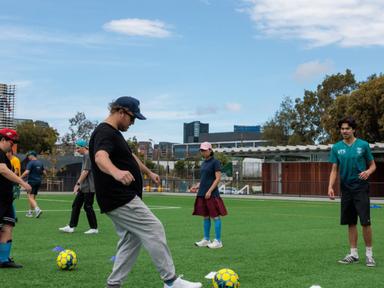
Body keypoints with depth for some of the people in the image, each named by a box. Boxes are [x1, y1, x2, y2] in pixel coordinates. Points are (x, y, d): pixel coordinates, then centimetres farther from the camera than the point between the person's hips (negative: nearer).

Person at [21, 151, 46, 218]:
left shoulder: (31, 163, -11)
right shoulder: (40, 163, 11)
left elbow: (26, 172, -21)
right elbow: (44, 173, 13)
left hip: (32, 181, -7)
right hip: (38, 182, 7)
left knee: (30, 197, -9)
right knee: (33, 197, 15)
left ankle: (37, 209, -28)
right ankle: (30, 212, 20)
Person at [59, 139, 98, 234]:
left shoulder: (88, 156, -14)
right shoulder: (85, 156, 17)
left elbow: (85, 171, -20)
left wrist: (78, 184, -19)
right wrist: (78, 184, 23)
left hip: (89, 187, -10)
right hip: (83, 187, 10)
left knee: (88, 207, -4)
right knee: (76, 205, 9)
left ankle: (94, 228, 4)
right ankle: (71, 226, 11)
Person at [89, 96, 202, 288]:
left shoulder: (114, 133, 18)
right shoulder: (105, 133, -16)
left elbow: (130, 156, 34)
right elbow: (100, 157, -38)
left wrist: (149, 173, 44)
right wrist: (116, 172, -58)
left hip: (120, 200, 11)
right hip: (121, 199, -11)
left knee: (131, 241, 13)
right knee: (154, 230, -9)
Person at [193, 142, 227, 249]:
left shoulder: (215, 162, -6)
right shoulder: (204, 163, 16)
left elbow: (218, 178, -12)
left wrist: (210, 191, -19)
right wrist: (196, 186, 7)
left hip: (212, 194, -8)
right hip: (202, 194, 8)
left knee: (215, 216, -4)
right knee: (205, 217, 11)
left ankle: (218, 241, -1)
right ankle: (206, 239, 18)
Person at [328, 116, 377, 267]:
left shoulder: (363, 145, -2)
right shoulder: (336, 147, 4)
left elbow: (373, 165, 4)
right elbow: (334, 170, 6)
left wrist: (368, 172, -18)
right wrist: (330, 187, -7)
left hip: (361, 188, -3)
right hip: (346, 188, 3)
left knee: (365, 221, -8)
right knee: (351, 223, 8)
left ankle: (369, 254, 4)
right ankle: (353, 254, 16)